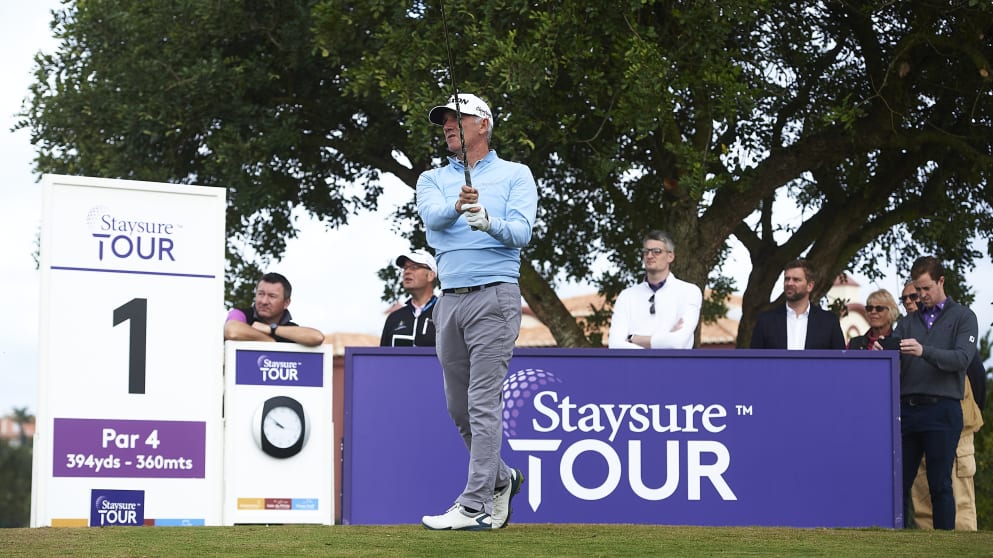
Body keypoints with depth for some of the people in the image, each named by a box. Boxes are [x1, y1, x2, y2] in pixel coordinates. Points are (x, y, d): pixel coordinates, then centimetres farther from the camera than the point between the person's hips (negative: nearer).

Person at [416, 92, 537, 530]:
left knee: (483, 403, -10)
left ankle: (474, 506, -11)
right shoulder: (433, 180, 16)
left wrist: (488, 221, -29)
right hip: (450, 299, 5)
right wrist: (457, 206, -31)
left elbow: (521, 231, -8)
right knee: (458, 407, 10)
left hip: (494, 296, -5)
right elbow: (432, 216, -8)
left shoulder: (515, 175, 7)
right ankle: (501, 479, 30)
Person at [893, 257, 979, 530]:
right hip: (907, 409, 4)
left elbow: (962, 358, -11)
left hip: (942, 409, -4)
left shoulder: (963, 317, 6)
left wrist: (925, 351, -25)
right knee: (899, 483, 1)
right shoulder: (908, 321, 17)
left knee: (940, 485, -3)